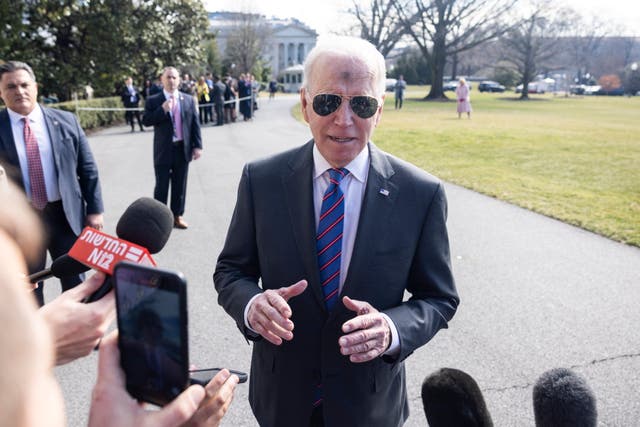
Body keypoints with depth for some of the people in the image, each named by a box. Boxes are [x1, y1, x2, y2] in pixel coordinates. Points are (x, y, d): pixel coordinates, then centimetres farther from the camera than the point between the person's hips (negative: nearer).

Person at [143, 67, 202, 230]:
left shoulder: (189, 99, 6)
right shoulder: (153, 101, -1)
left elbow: (195, 124, 5)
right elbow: (146, 121, -9)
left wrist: (197, 145, -1)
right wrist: (162, 110, -20)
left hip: (183, 149, 2)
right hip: (163, 150, -2)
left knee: (180, 186, 11)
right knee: (161, 187, 5)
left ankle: (177, 216, 23)